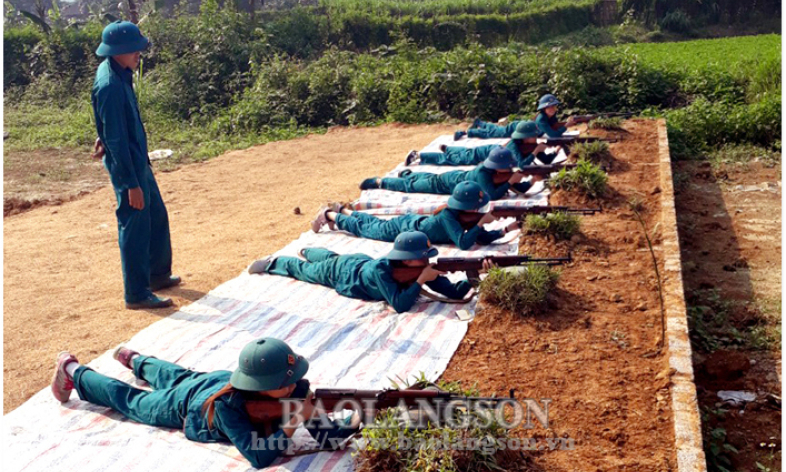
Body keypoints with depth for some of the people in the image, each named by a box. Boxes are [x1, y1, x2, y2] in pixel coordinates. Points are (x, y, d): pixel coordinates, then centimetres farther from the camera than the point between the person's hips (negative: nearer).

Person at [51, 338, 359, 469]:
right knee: (128, 399, 20)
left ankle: (135, 360, 65)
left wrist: (354, 423, -54)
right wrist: (291, 424, -57)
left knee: (175, 376, 34)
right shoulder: (226, 406, -48)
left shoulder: (294, 387, -35)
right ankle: (73, 371, 43)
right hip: (183, 404, -5)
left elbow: (323, 431, -35)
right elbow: (258, 457, -51)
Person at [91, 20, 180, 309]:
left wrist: (105, 136, 33)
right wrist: (131, 184, -22)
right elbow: (116, 140, -24)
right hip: (126, 165, -10)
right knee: (135, 226, -1)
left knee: (157, 217, 19)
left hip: (138, 159, 10)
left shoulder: (117, 72, 3)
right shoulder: (110, 86, -25)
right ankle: (137, 294, 11)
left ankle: (158, 275, 35)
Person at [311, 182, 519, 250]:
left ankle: (342, 210, 47)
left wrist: (507, 229, -28)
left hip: (415, 222, 7)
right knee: (363, 228, 14)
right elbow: (463, 244, -48)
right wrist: (482, 222, -46)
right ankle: (329, 214, 32)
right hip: (403, 229, -7)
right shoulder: (448, 216, -39)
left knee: (375, 223, 28)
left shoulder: (468, 216, -17)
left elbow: (484, 238, -15)